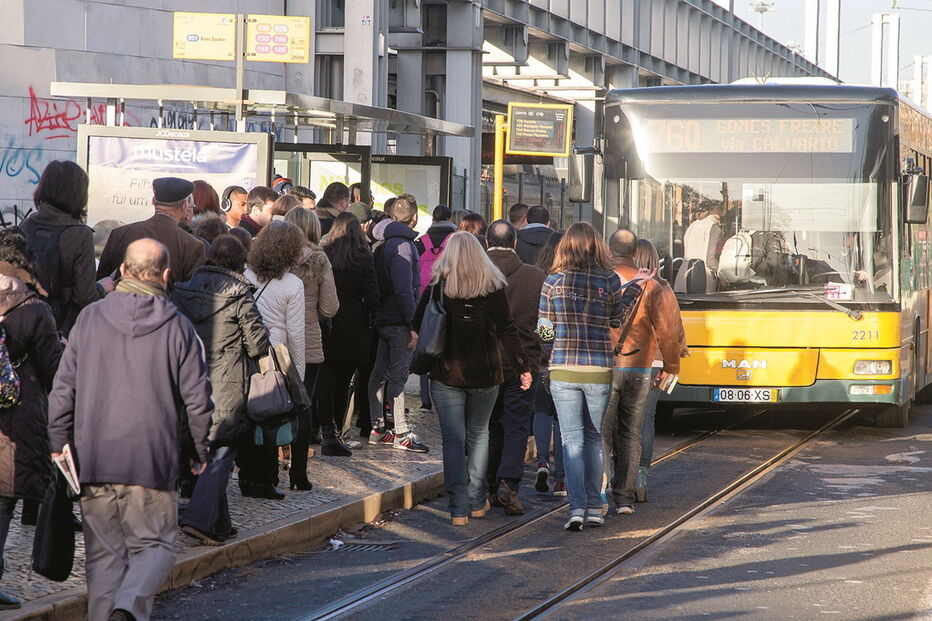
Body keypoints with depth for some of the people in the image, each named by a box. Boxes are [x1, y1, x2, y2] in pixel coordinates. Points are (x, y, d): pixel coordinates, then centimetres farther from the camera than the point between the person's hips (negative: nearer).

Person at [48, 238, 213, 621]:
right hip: (153, 460, -2)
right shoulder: (177, 327, -3)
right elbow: (197, 399, 0)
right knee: (154, 546, 7)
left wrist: (59, 444, 14)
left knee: (104, 552, 11)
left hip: (93, 460, 2)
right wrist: (202, 451, 13)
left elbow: (62, 389, 4)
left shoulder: (89, 318, 2)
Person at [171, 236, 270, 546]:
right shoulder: (239, 294, -9)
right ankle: (199, 518, -15)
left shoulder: (183, 292, 5)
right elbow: (258, 344, -8)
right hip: (226, 389, -5)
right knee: (221, 455, -1)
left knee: (206, 453, 16)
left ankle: (219, 523, 21)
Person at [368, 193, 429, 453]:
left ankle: (378, 428, 17)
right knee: (398, 375, -7)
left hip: (383, 319, 9)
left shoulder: (384, 244, 14)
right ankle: (401, 433, -6)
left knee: (380, 373, 11)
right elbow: (404, 288, -21)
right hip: (399, 321, -9)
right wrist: (412, 324, -20)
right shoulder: (403, 245, -14)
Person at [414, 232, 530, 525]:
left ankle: (459, 508, -6)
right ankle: (477, 501, 22)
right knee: (478, 434, 18)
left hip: (446, 374, -1)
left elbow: (418, 325, 1)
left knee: (453, 439, 2)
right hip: (485, 374, 1)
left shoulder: (437, 286, -5)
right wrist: (522, 367, -4)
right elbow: (507, 331, -7)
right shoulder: (493, 287, -5)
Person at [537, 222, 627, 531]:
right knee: (594, 439, 14)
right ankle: (594, 508, 15)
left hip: (563, 369, -1)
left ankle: (577, 506, -10)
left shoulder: (554, 281, -3)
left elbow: (545, 330, 2)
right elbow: (618, 322, 7)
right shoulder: (610, 280, -2)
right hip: (599, 369, 1)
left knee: (572, 439, 2)